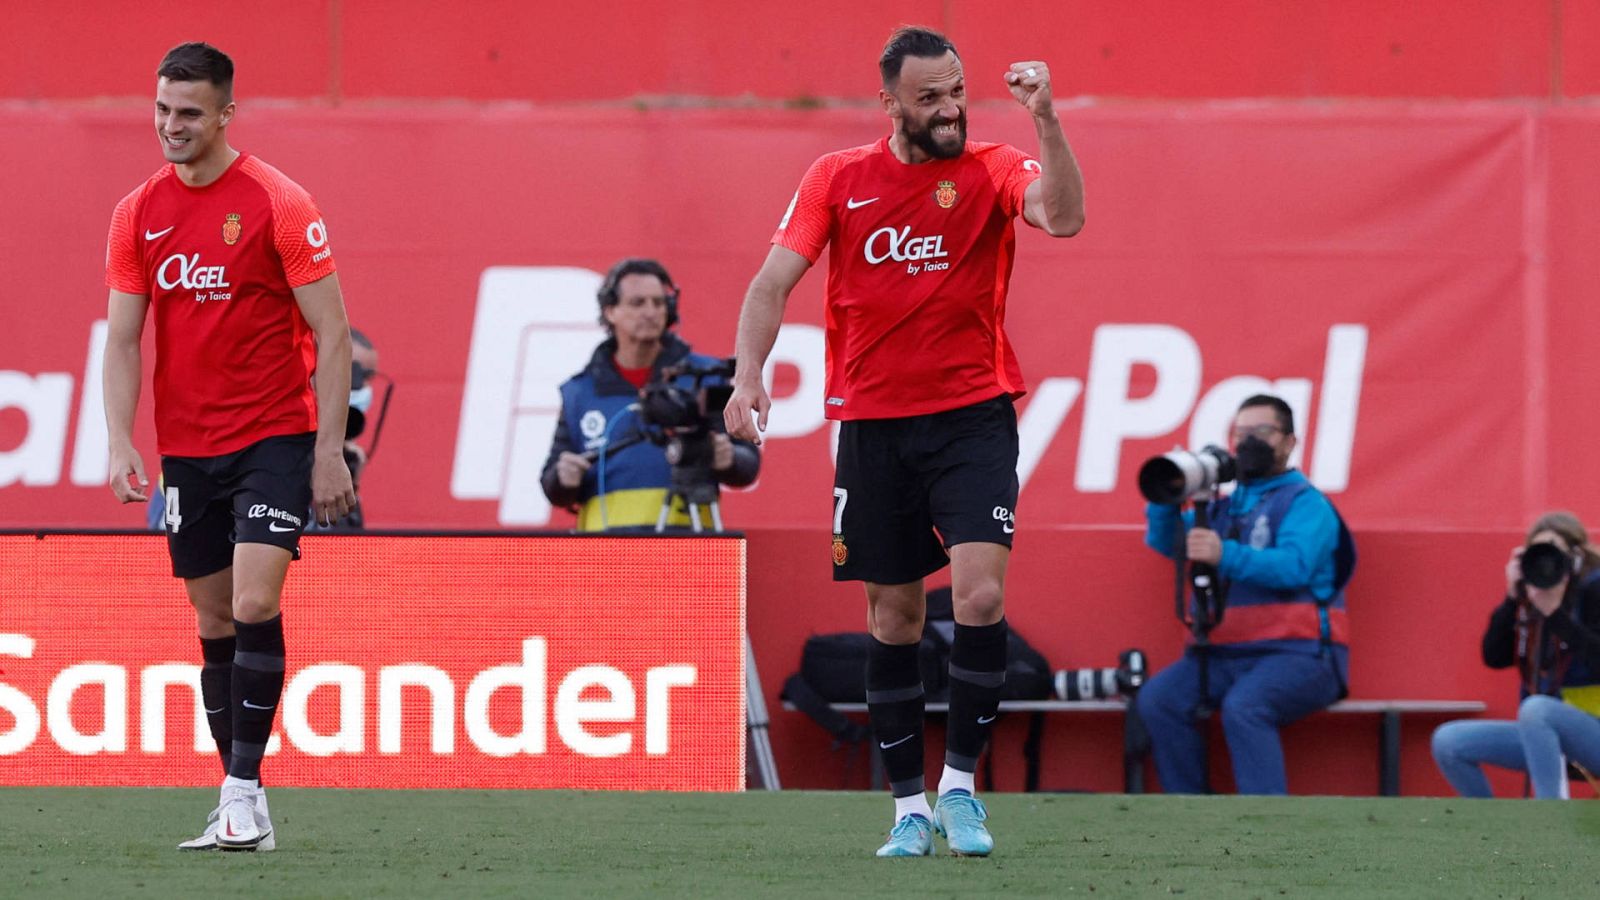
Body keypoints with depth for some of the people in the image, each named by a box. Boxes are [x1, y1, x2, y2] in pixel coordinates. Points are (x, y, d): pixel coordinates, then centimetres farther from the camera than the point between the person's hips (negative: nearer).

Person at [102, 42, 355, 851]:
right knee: (215, 624, 7)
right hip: (185, 450, 5)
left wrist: (330, 451, -11)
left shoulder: (278, 203, -8)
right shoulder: (137, 214, 4)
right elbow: (122, 338, 5)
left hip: (275, 437, -5)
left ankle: (244, 787, -15)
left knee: (254, 605, -18)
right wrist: (121, 443, -9)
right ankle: (239, 812, 11)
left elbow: (331, 333, -7)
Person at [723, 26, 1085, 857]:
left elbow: (1063, 217, -21)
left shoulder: (992, 170, -1)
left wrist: (1045, 118, -31)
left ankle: (959, 786, -3)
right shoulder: (837, 179, 3)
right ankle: (909, 808, 14)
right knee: (893, 617, 6)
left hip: (972, 415, -2)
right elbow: (774, 281, 0)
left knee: (981, 594, -17)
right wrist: (748, 374, -13)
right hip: (873, 423, 2)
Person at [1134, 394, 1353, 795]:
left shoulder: (1304, 502, 1)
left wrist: (1227, 556, -31)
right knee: (1158, 700, -17)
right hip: (1228, 653, 6)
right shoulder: (1226, 503, 22)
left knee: (1243, 707, -34)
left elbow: (1295, 567, -16)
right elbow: (1163, 541, 20)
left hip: (1297, 655, -6)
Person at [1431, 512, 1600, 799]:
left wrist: (1554, 612, -27)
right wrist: (1512, 597, -9)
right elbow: (1494, 656, 1)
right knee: (1447, 741, -5)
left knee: (1535, 707, -38)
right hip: (1542, 736, 7)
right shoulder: (1529, 599, 6)